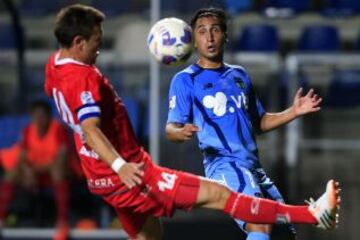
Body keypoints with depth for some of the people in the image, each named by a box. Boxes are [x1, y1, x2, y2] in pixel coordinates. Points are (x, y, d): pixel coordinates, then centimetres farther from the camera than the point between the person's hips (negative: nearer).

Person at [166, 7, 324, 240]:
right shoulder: (185, 80, 0)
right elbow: (172, 128, -8)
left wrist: (293, 112, 9)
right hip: (224, 166, -7)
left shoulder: (240, 75, 18)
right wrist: (181, 132, -32)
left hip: (254, 167, 7)